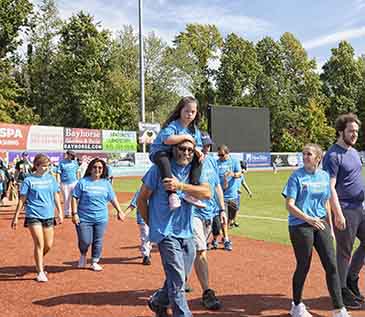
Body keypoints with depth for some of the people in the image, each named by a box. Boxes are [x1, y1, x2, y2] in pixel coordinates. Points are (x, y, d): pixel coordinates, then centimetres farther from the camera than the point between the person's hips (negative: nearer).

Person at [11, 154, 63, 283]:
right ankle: (40, 272, 2)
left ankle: (39, 260, 38)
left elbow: (56, 196, 12)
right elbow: (22, 199, -1)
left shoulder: (51, 178, 7)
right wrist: (16, 217, -1)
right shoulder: (29, 180, -4)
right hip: (34, 216, -4)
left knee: (49, 245, 9)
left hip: (48, 216, 4)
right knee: (39, 244, -8)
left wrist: (60, 212, 8)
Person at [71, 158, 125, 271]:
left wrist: (119, 211, 10)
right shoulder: (83, 182, -3)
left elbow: (113, 198, 15)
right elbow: (75, 198, -2)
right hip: (84, 218, -3)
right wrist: (74, 214, -9)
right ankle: (83, 255, 28)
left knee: (98, 242, 7)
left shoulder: (106, 183, 7)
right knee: (85, 241, -5)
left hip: (101, 218, 3)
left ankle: (94, 262, 26)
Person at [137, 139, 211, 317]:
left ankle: (158, 302, 40)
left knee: (181, 278, 16)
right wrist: (151, 224, 6)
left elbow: (207, 193, -13)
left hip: (187, 232, 5)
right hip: (166, 233, -5)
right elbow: (142, 199, 1)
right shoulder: (159, 168, -6)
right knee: (177, 280, -9)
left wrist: (180, 186, -23)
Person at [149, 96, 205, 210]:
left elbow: (197, 145, 6)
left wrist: (197, 150, -20)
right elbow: (167, 139, -40)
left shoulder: (194, 129, 3)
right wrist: (186, 137, -30)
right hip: (159, 152, -7)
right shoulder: (173, 125, -21)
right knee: (164, 160, -41)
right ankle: (172, 194, -44)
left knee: (198, 159, -9)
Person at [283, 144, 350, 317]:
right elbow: (290, 205, -13)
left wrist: (330, 228, 15)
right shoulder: (297, 176, -8)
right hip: (300, 226, -5)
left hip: (320, 224, 5)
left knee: (331, 265, 1)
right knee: (303, 266, 3)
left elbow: (326, 204, 16)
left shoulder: (324, 176, 8)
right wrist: (308, 219, -26)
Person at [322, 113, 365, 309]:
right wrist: (338, 214, -24)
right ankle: (342, 292, 13)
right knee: (344, 253, 0)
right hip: (346, 210, -9)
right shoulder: (333, 156, -15)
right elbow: (330, 187, -20)